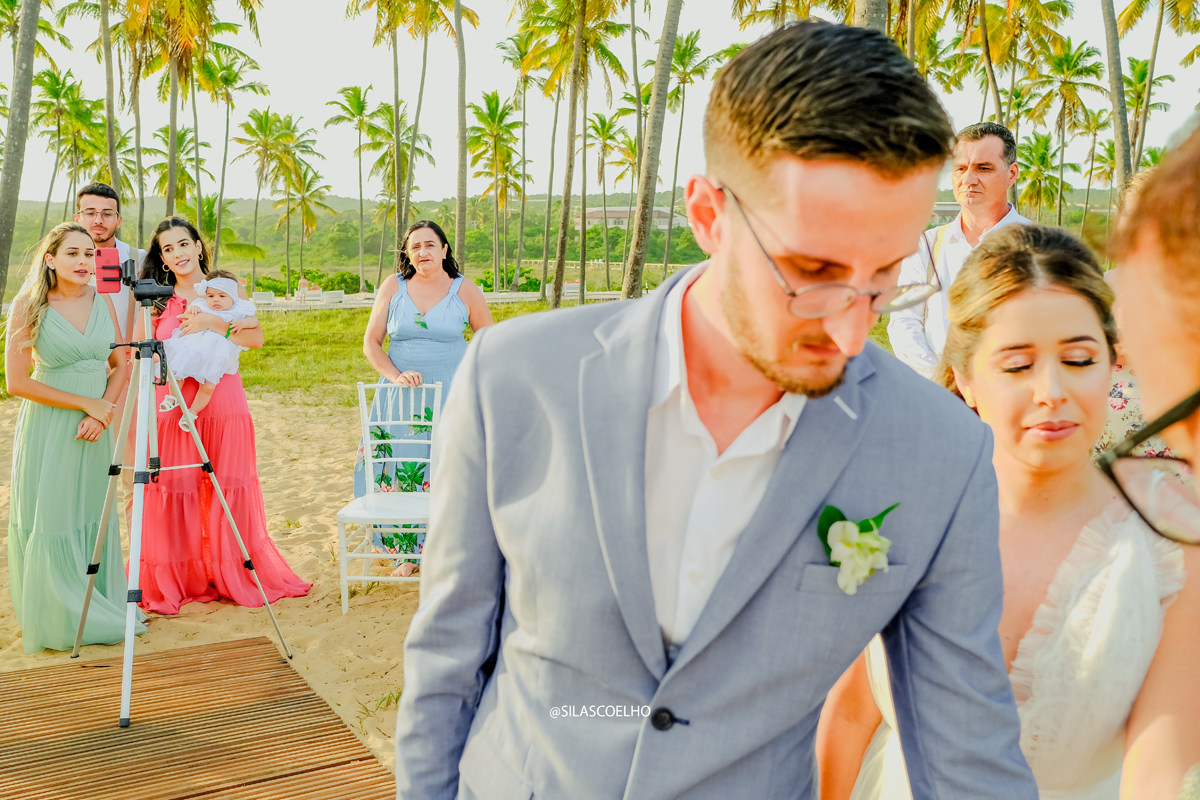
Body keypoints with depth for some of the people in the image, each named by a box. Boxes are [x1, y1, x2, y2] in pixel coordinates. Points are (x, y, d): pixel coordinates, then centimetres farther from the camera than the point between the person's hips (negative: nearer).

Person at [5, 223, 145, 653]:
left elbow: (121, 365, 8)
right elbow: (16, 381, -13)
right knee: (49, 522, 3)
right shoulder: (28, 305, -11)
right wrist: (86, 403, -15)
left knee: (94, 517, 13)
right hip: (47, 429, -4)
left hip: (94, 427, 4)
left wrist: (102, 412, -9)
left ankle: (101, 611, 26)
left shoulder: (103, 301, 3)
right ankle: (58, 621, 17)